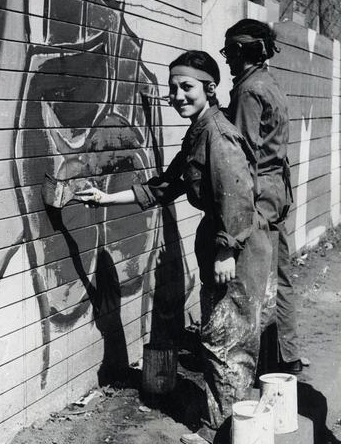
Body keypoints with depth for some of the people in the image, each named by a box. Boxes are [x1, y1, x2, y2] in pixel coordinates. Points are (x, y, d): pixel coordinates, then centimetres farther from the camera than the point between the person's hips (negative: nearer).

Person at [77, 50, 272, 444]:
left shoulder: (217, 134, -19)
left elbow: (236, 196, -23)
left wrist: (226, 253, -20)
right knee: (217, 333, 16)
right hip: (219, 239, 10)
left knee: (223, 337, -2)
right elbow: (162, 188, 17)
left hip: (239, 247, -10)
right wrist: (107, 198, 14)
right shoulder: (197, 134, 12)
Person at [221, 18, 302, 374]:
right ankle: (289, 357, 20)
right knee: (280, 277, 13)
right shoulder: (271, 85, 18)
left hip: (257, 191, -10)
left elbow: (244, 151, -18)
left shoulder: (249, 89, -11)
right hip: (279, 188, 10)